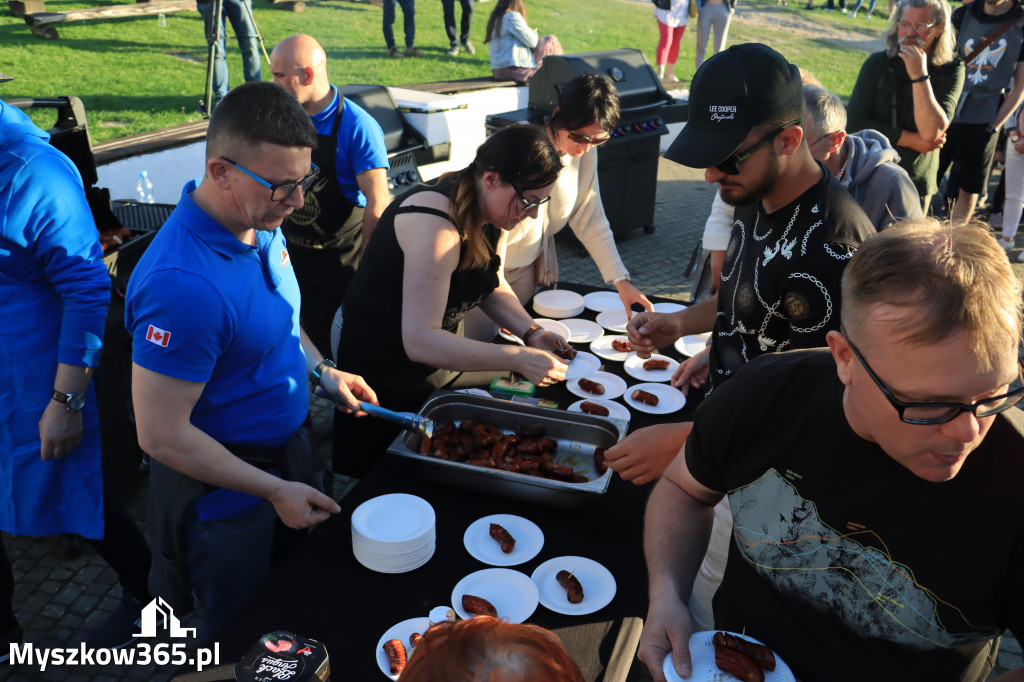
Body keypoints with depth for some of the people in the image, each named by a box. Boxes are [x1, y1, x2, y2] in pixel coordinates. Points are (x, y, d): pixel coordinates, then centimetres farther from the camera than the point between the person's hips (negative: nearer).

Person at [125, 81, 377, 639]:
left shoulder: (259, 221, -6)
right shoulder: (184, 284, -35)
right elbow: (162, 436, -29)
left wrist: (323, 371, 4)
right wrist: (275, 491, -23)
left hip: (284, 450, 8)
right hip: (223, 485, -8)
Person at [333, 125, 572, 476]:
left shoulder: (494, 210, -5)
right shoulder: (436, 225, -33)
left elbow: (492, 285, 9)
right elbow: (419, 342, -37)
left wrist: (530, 332, -9)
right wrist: (519, 358, -38)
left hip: (444, 352, 8)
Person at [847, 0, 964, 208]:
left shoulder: (951, 70, -7)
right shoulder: (877, 64, -5)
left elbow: (932, 132, -20)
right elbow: (853, 122, -13)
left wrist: (919, 74, -25)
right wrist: (911, 140, -16)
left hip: (917, 183, 1)